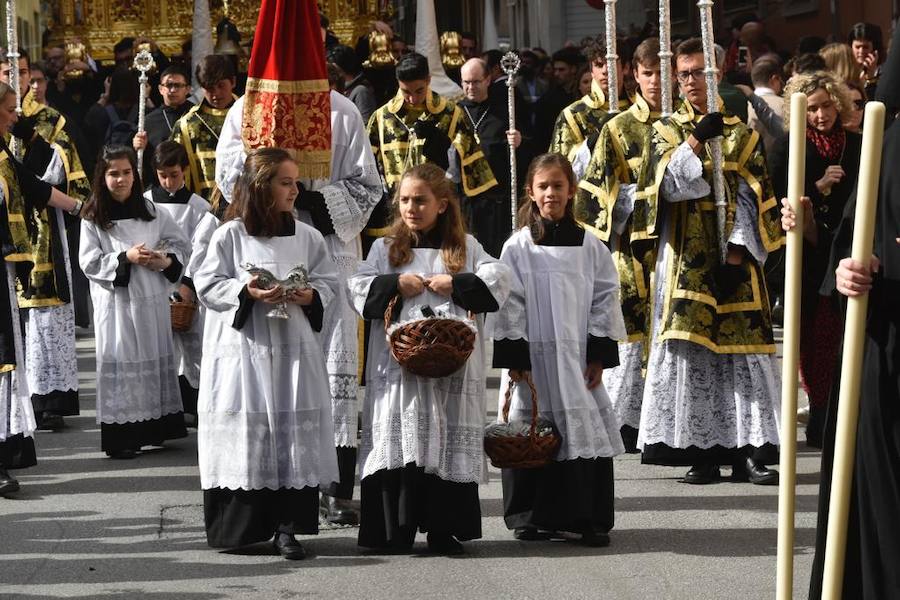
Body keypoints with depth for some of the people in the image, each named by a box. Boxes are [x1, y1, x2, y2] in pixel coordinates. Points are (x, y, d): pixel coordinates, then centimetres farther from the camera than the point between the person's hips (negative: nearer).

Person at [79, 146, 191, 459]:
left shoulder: (150, 211, 6)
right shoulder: (93, 218, -3)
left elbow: (182, 244, 9)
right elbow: (90, 262, -8)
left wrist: (167, 260, -11)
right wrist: (125, 258, -19)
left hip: (151, 299, 4)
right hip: (115, 301, -4)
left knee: (155, 360, 8)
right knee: (121, 362, -4)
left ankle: (155, 428, 18)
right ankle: (120, 437, -1)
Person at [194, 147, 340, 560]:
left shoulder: (307, 236, 7)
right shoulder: (231, 234, -1)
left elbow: (328, 282, 12)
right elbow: (208, 285, -1)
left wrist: (310, 296, -9)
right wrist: (247, 292, -16)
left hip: (293, 351, 3)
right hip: (243, 351, -3)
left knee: (295, 436, -1)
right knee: (246, 436, -1)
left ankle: (286, 526, 4)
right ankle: (237, 525, 9)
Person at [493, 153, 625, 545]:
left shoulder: (590, 247, 8)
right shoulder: (518, 247, 2)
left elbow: (605, 299, 7)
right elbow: (509, 304, -1)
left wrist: (599, 355, 0)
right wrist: (514, 358, -8)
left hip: (578, 356, 1)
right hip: (533, 356, -1)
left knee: (586, 433, -2)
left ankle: (590, 518, 4)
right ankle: (531, 517, 12)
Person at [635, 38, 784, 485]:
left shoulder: (741, 134, 10)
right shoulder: (666, 131, 10)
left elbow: (752, 198, 2)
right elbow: (669, 184, -7)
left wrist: (737, 255, -9)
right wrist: (697, 140, -20)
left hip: (733, 259, 0)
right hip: (685, 259, 0)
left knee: (742, 348, -5)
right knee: (691, 352, -5)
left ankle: (749, 451, -3)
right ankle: (701, 452, -2)